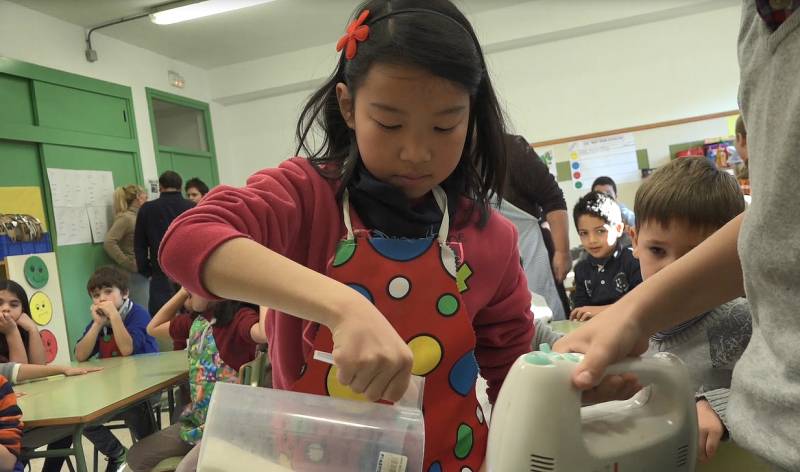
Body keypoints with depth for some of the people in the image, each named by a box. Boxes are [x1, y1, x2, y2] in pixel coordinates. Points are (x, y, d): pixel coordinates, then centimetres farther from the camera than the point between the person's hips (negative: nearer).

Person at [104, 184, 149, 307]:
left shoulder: (137, 217, 12)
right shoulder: (125, 218, -9)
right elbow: (109, 243, -19)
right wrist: (129, 264, -16)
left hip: (143, 273, 8)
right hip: (135, 274, -8)